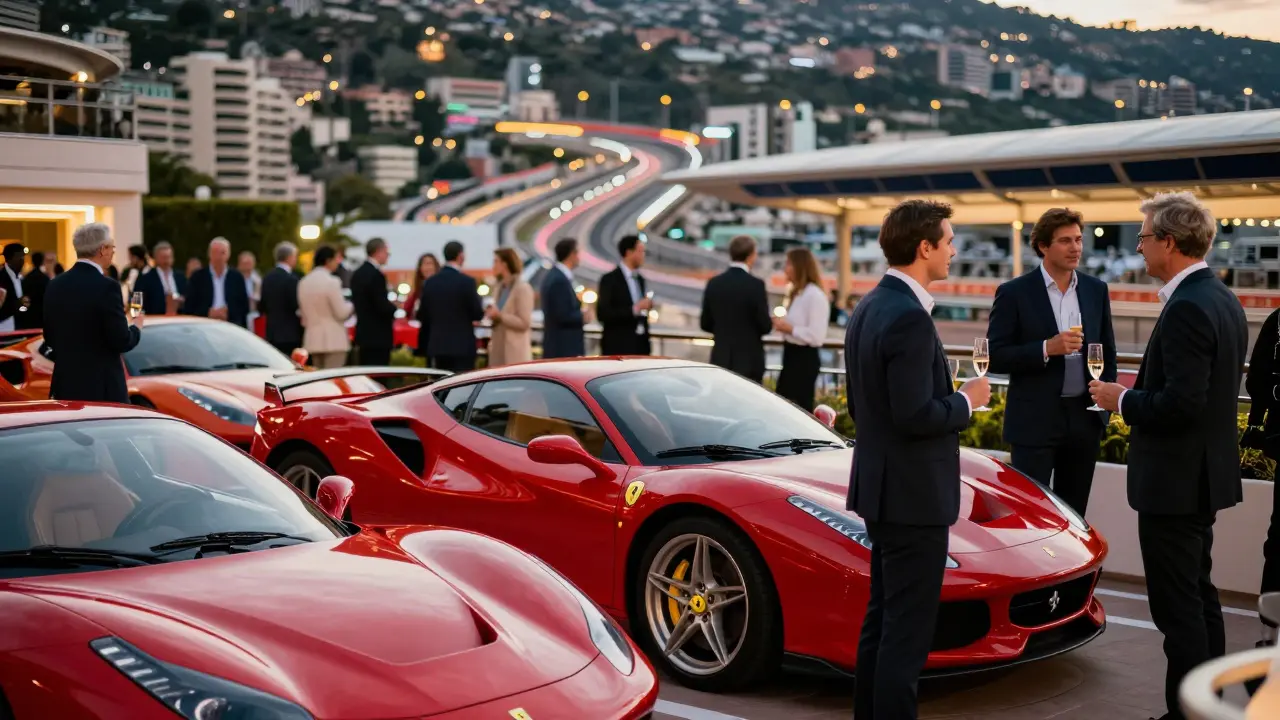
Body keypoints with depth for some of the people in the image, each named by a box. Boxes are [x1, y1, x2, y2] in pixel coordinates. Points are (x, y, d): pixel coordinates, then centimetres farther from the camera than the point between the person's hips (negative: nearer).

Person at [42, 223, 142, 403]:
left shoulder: (55, 285, 6)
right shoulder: (106, 287, -15)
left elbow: (50, 338, 13)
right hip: (102, 386, -7)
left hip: (66, 384, 7)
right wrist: (136, 328, 5)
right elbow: (121, 341, -14)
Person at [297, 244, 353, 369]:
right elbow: (342, 312, -12)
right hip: (333, 340, -7)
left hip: (312, 339, 7)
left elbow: (302, 312, 15)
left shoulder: (303, 282, 8)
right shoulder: (331, 282, -13)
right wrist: (351, 305, 6)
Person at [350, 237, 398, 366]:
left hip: (363, 334, 9)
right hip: (378, 336, -9)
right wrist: (395, 307, 0)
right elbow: (383, 307, -20)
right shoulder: (376, 275, -17)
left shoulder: (357, 274, 11)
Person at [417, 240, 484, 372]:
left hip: (437, 345, 5)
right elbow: (477, 314, -10)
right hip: (462, 346, -5)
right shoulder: (467, 282, -12)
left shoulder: (430, 282, 5)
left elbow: (422, 316, 9)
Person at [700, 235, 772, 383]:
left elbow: (706, 324, 7)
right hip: (749, 360, -4)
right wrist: (770, 322, 10)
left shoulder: (714, 283, 2)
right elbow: (765, 326, -12)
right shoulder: (755, 285, -13)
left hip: (720, 360, 4)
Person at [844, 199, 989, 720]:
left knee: (882, 619, 18)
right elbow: (916, 416, -24)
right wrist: (966, 400, -7)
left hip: (880, 487, 10)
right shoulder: (909, 318, -20)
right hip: (913, 495, -10)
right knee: (906, 632, -3)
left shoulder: (866, 310, 10)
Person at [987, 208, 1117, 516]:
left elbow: (1107, 351, 15)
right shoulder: (1013, 293, -6)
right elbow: (996, 357, -10)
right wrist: (1047, 348, -21)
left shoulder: (1096, 290, 8)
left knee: (1074, 515, 11)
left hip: (1085, 418, 4)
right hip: (1034, 421, -4)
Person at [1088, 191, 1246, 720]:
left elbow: (1181, 402, -27)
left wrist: (1121, 399, -12)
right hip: (1205, 474, 11)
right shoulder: (1222, 299, 11)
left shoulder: (1187, 308, -21)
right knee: (1199, 597, 19)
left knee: (1178, 607, -3)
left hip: (1175, 479, -11)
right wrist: (1139, 394, 12)